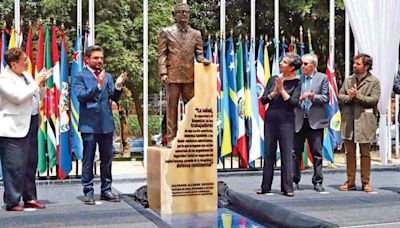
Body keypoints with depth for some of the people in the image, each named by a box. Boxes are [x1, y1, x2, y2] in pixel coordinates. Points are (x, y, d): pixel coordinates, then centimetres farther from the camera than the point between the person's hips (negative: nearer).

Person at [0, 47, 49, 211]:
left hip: (28, 126, 8)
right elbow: (19, 96, -24)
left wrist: (41, 83, 5)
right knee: (14, 166, -6)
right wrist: (36, 83, -15)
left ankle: (29, 198, 21)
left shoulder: (25, 75, 12)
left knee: (29, 164, 12)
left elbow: (36, 96, 23)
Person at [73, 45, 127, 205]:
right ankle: (88, 192, 9)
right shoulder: (80, 77, -1)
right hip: (89, 124, -5)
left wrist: (118, 86, -13)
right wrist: (98, 86, -27)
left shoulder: (107, 77, 14)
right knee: (88, 160, 1)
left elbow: (114, 97, 7)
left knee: (107, 159, 10)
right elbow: (80, 96, -16)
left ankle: (106, 190, 19)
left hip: (106, 124, 5)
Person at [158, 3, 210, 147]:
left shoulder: (196, 34, 14)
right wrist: (163, 73, -8)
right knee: (172, 107, 0)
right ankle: (171, 138, 4)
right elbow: (162, 54, 2)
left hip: (190, 75, 3)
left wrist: (202, 60, -10)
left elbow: (198, 53, 13)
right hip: (172, 74, -2)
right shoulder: (166, 32, 7)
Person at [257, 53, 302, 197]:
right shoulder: (273, 79, 8)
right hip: (270, 119, 3)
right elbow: (263, 100, 4)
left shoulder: (296, 82, -1)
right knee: (268, 152, 7)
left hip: (286, 120, -3)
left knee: (286, 153, -2)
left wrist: (282, 90, -13)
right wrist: (274, 92, -12)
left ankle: (287, 187, 5)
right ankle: (266, 186, 15)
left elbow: (294, 102, -11)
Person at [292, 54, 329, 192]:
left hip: (315, 121, -2)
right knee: (295, 152, 3)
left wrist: (313, 97, -17)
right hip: (299, 120, 2)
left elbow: (325, 98, -1)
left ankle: (317, 182, 12)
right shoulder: (297, 78, 8)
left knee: (317, 153, 3)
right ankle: (294, 180, 13)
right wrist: (298, 99, -13)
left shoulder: (322, 78, 4)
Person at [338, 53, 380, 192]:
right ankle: (350, 182, 16)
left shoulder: (374, 82, -1)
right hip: (348, 121, 4)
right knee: (350, 152, 8)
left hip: (364, 122, -4)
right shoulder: (348, 80, 13)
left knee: (365, 153, 4)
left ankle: (365, 182, 14)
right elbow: (340, 96, 10)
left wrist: (357, 96, -17)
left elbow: (374, 100, -11)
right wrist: (349, 97, -9)